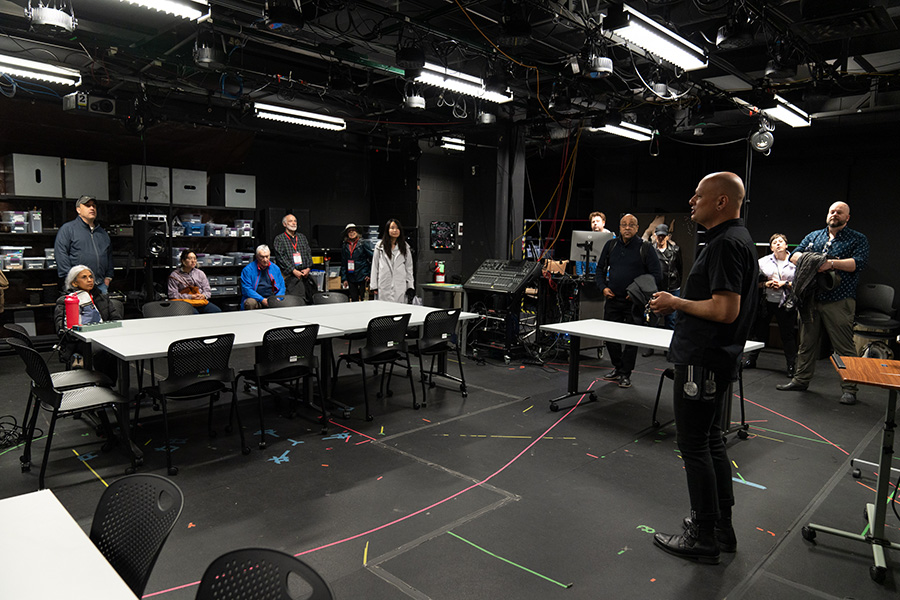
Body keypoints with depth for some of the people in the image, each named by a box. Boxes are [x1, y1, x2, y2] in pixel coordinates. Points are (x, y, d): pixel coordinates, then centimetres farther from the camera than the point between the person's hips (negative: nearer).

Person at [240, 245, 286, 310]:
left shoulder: (275, 269, 14)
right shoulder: (247, 270, 2)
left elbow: (282, 286, 14)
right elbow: (246, 289, -5)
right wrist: (262, 300, -17)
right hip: (256, 299, -2)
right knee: (250, 302, -37)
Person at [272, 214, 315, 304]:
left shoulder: (302, 237, 22)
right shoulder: (279, 239, 5)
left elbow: (309, 253, 16)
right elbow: (280, 257, -5)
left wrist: (308, 268, 0)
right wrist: (294, 271, -12)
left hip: (305, 273, 5)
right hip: (289, 274, -5)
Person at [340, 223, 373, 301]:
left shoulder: (362, 244, -1)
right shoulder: (345, 247, 10)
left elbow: (372, 258, -1)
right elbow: (343, 264, 13)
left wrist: (370, 274, -5)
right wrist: (344, 279, 8)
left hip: (363, 277, -3)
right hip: (351, 278, 4)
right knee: (354, 300, 6)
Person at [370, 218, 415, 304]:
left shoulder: (405, 247, 11)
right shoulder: (380, 246, 6)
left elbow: (409, 268, 10)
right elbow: (375, 266, 6)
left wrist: (410, 287, 3)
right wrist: (374, 286, 2)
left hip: (400, 286, 1)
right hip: (384, 287, -1)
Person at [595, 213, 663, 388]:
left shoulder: (644, 248, -4)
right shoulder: (611, 246, 7)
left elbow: (657, 275, -4)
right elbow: (600, 268, 16)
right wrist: (603, 287, 1)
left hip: (634, 302, -4)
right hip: (613, 299, 4)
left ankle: (625, 373, 13)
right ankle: (617, 367, 27)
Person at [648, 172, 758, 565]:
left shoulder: (726, 244, -19)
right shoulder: (736, 238, 15)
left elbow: (726, 309, -26)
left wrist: (676, 302, -14)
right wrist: (678, 304, 13)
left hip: (702, 362, -11)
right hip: (715, 358, 11)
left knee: (694, 446, 0)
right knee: (711, 442, 18)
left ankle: (703, 539, 13)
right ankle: (721, 527, 31)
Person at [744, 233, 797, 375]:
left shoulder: (795, 262, 1)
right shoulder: (763, 261, 7)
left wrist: (785, 284, -14)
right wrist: (766, 284, -11)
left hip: (786, 303, -2)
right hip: (766, 302, 2)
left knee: (787, 334, 2)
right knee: (759, 331, 11)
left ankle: (791, 365, 13)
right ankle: (750, 360, 22)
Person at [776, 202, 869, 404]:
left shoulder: (858, 239, 6)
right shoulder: (813, 236, 18)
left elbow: (859, 262, -9)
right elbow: (795, 255, 8)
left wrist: (831, 263, -21)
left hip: (839, 302, -4)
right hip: (811, 299, 4)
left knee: (845, 347, -3)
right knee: (806, 342, 11)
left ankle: (849, 388, 5)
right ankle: (801, 379, 21)